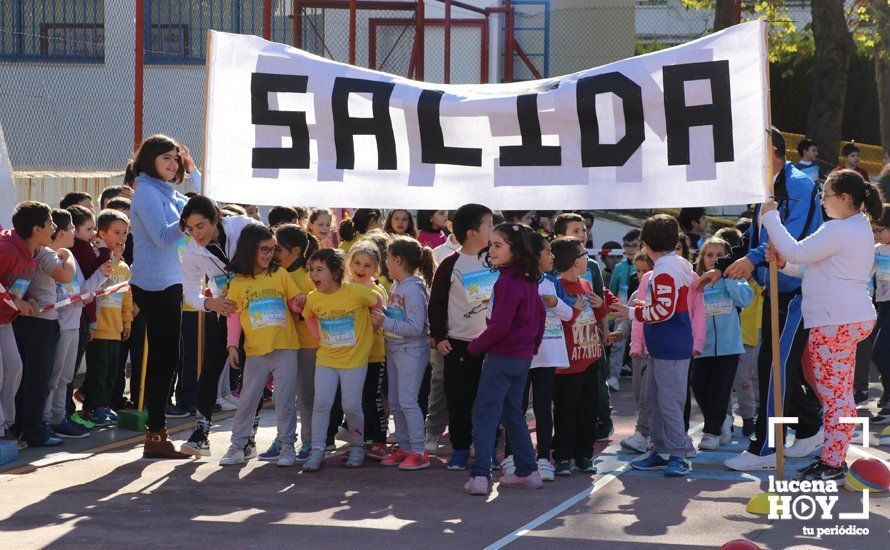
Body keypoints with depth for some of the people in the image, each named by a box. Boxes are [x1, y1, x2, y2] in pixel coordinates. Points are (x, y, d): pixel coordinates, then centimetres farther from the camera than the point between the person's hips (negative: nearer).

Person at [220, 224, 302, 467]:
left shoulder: (280, 274, 5)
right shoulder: (238, 283, 4)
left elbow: (296, 302, 11)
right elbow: (233, 316, 5)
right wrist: (232, 346, -3)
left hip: (285, 348, 0)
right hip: (255, 351, 0)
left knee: (285, 399, 0)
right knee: (248, 399, 4)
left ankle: (287, 446, 10)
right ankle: (237, 446, 12)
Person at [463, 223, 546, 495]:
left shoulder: (508, 282, -19)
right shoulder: (527, 280, 8)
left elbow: (500, 325, -22)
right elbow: (540, 314, 18)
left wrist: (475, 346, -9)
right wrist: (533, 345, 23)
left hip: (502, 357, -9)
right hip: (523, 356, 9)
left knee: (485, 415, -7)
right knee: (513, 414, 19)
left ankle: (479, 476, -14)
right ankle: (528, 472, 21)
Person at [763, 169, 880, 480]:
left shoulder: (841, 230, -17)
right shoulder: (860, 227, 18)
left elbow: (798, 252, -19)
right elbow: (816, 266, 21)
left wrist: (771, 218, -9)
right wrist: (785, 264, 6)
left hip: (836, 322, -11)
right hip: (851, 319, 11)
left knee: (833, 394, -7)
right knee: (839, 393, 14)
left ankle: (832, 463, -4)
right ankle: (833, 456, 20)